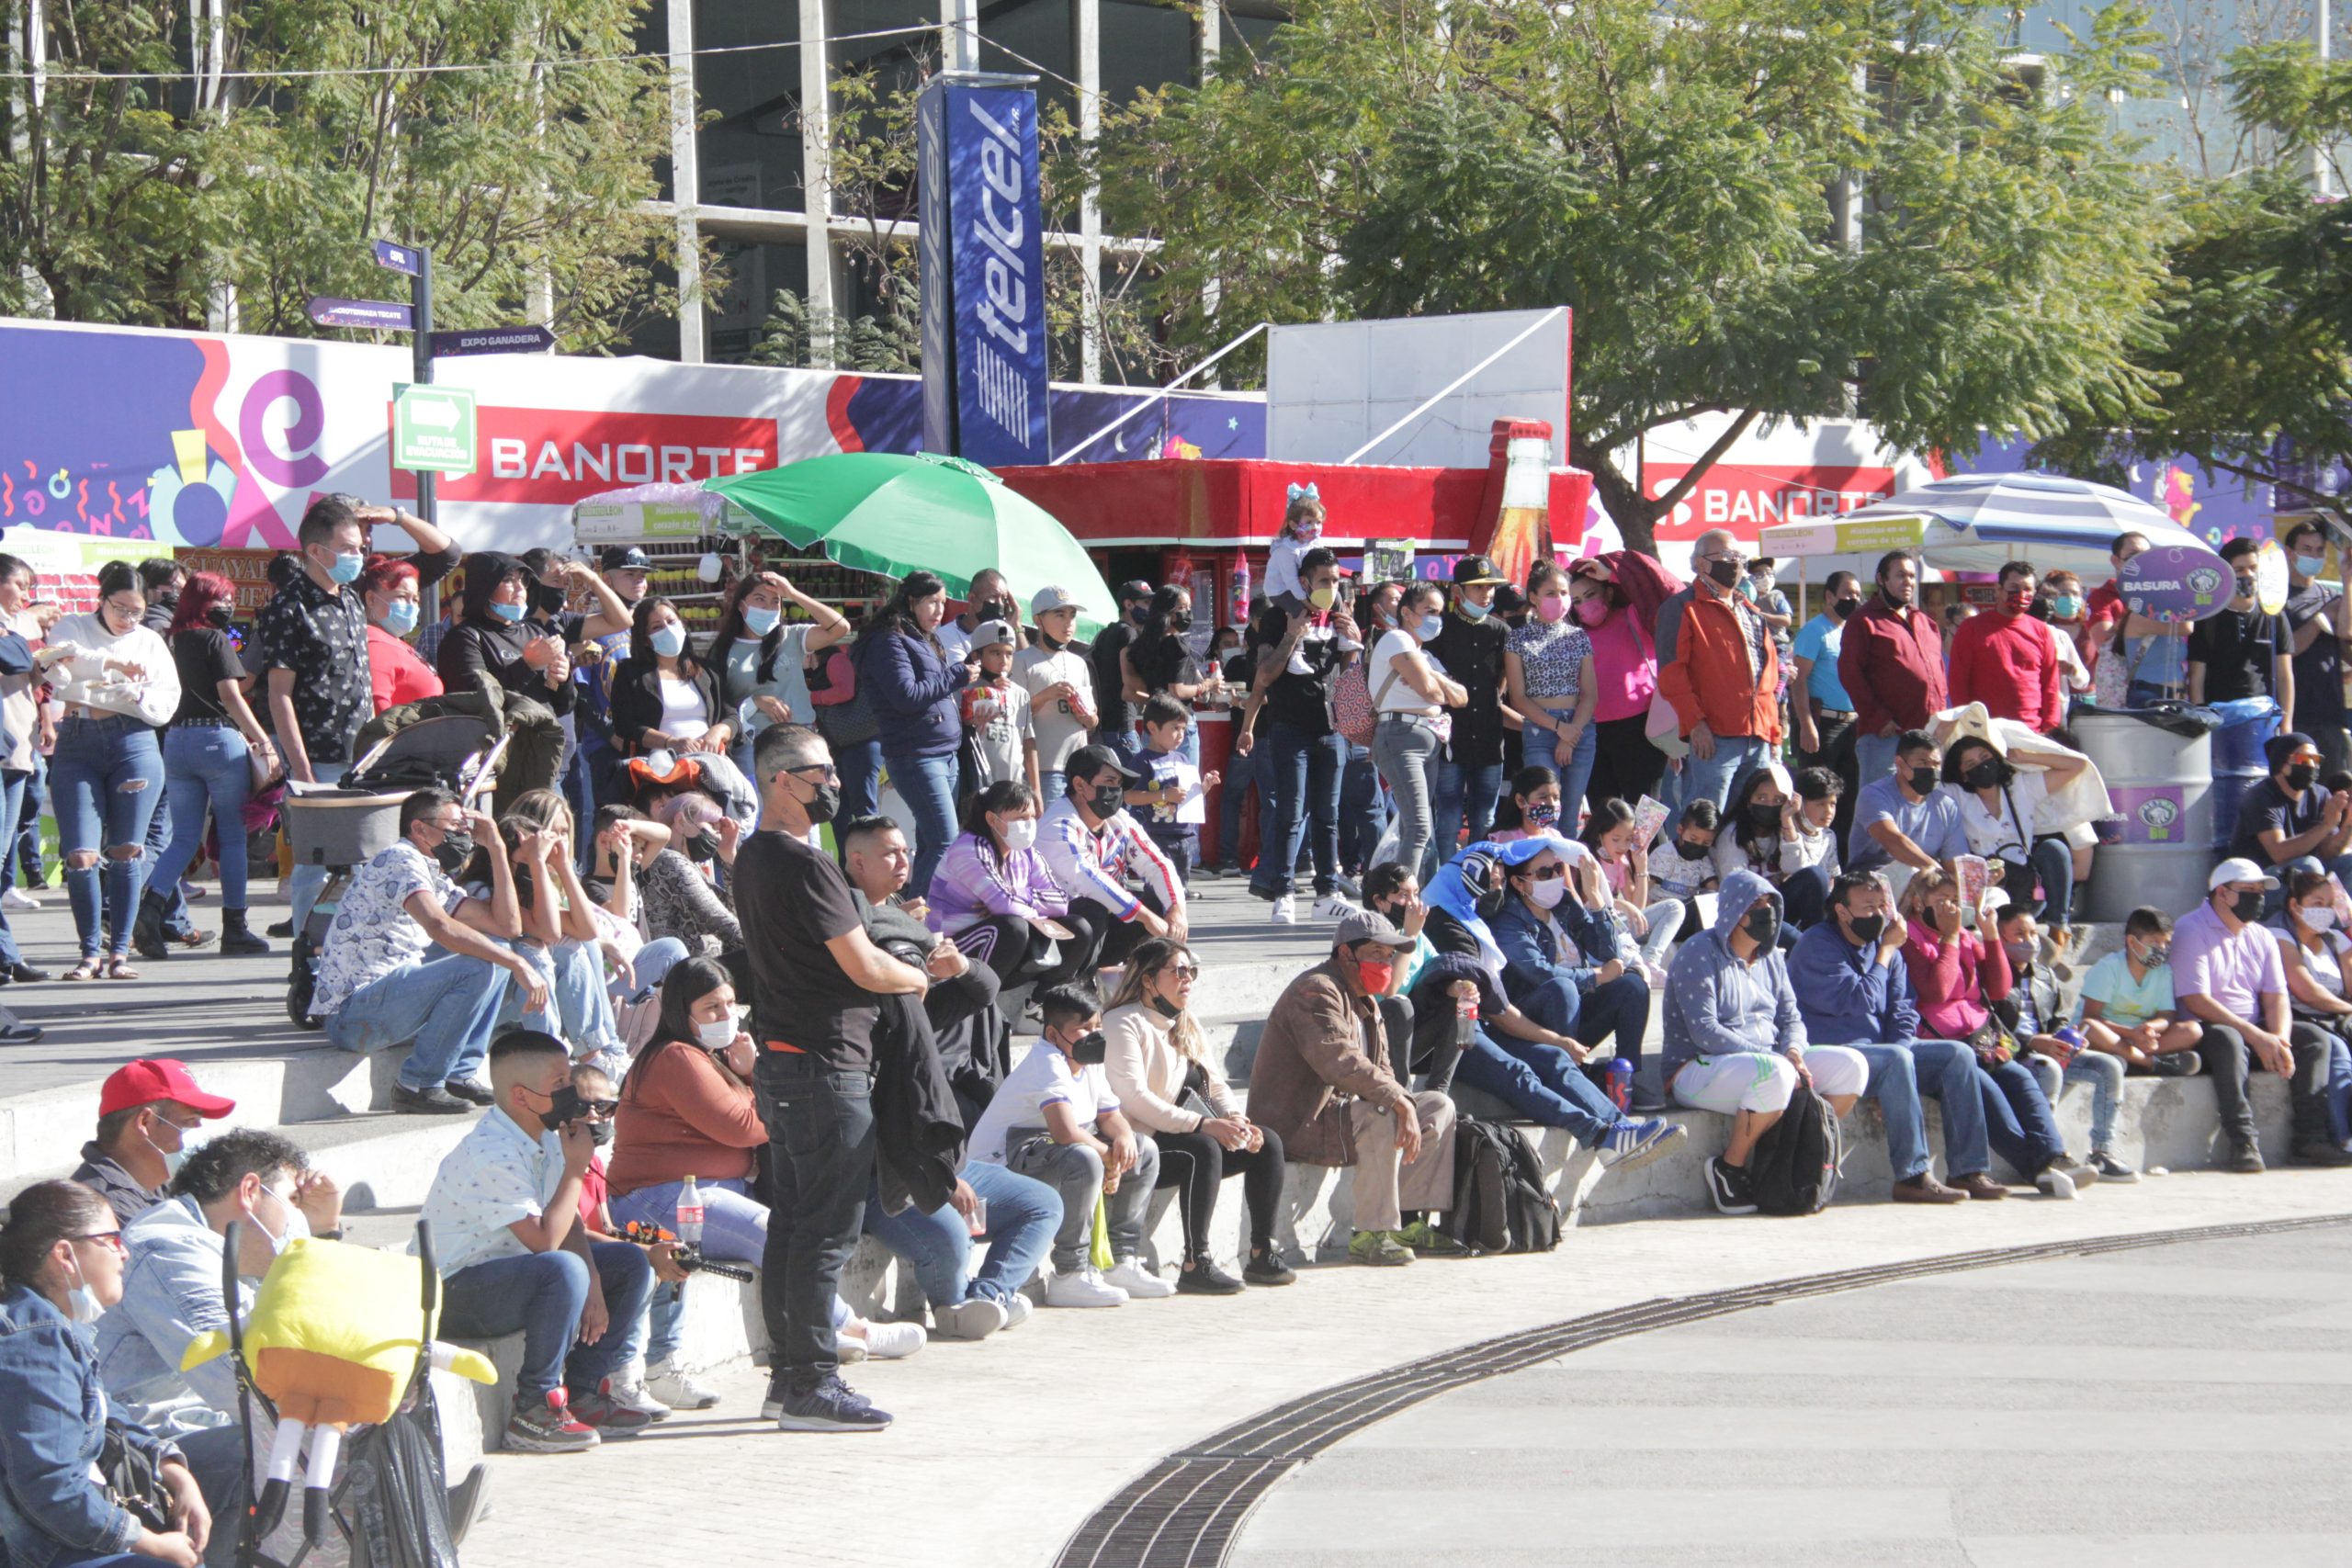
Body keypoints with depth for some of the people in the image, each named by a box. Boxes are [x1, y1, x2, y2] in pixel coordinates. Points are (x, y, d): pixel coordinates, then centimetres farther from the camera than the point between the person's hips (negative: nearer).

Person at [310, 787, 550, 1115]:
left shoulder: (438, 882, 20)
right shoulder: (400, 860, -10)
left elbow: (508, 925, 14)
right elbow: (440, 927, -26)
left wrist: (496, 847, 14)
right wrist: (517, 964, -26)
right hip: (351, 1012, -10)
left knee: (494, 949, 12)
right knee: (477, 969, -24)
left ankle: (459, 1075, 5)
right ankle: (419, 1085, -14)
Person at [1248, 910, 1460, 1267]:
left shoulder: (1365, 1003, 19)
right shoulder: (1316, 992, -17)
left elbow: (1380, 1070, 15)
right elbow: (1339, 1061, -32)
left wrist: (1406, 1104, -7)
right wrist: (1400, 1101, -34)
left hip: (1338, 1111, 11)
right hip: (1296, 1126, -11)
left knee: (1439, 1108, 8)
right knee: (1382, 1118, -34)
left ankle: (1407, 1222, 3)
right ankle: (1370, 1235, -28)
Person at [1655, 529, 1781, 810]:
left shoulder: (1751, 613, 24)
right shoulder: (1683, 608, 0)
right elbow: (1670, 671, -10)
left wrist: (1774, 734, 18)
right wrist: (1694, 722, -18)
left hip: (1758, 742, 8)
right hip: (1712, 739, -8)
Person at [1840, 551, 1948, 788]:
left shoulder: (1926, 622, 22)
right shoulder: (1864, 621, -1)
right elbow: (1849, 672, -9)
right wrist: (1877, 718, -15)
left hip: (1930, 733, 7)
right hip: (1886, 733, -7)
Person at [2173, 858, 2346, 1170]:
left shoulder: (2261, 937, 14)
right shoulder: (2192, 931, -8)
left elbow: (2276, 997, 8)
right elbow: (2196, 1001, -18)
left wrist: (2280, 1039, -15)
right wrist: (2256, 1037, -22)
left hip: (2254, 1031, 7)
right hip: (2205, 1033, -7)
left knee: (2315, 1037, -11)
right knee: (2226, 1039, -38)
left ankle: (2308, 1138, -19)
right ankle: (2242, 1142, -40)